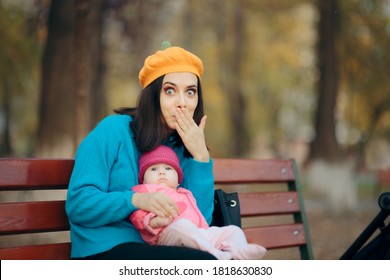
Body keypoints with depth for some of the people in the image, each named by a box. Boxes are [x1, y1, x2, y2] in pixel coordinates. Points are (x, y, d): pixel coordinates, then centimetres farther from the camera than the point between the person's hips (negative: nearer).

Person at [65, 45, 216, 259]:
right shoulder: (113, 131, -4)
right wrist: (136, 200, -27)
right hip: (104, 251, -5)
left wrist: (201, 156, -8)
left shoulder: (183, 149, 10)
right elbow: (77, 204, -12)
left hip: (154, 251, 6)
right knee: (204, 262, -27)